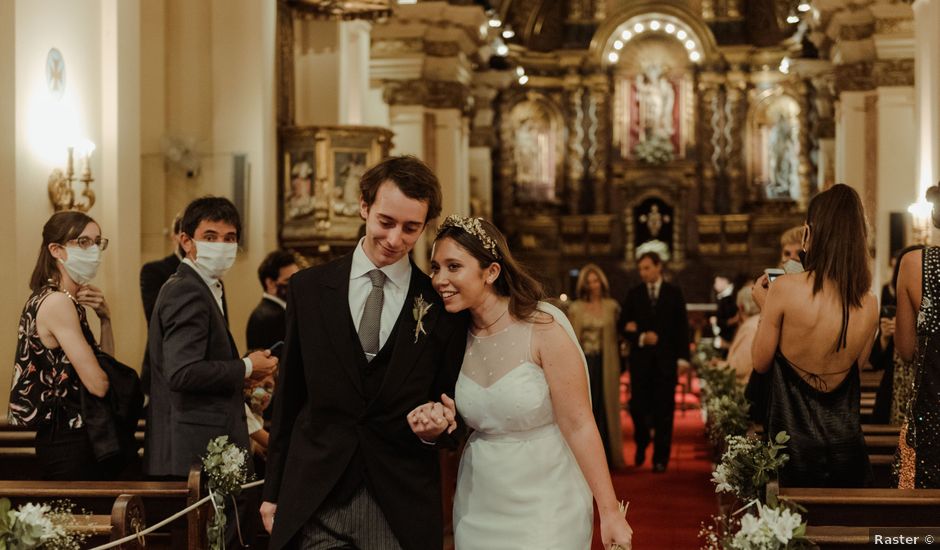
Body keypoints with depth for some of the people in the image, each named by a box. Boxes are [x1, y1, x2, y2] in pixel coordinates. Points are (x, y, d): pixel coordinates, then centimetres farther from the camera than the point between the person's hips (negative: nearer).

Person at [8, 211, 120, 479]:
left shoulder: (68, 300, 13)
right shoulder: (57, 302, -16)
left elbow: (102, 369, 13)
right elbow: (98, 384, -19)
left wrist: (105, 318, 1)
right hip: (70, 445, -10)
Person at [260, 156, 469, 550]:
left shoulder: (443, 304, 1)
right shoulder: (308, 289, 5)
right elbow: (288, 397, 9)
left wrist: (437, 428, -15)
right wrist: (273, 492, 10)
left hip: (402, 509, 0)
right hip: (314, 506, 1)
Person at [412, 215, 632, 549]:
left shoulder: (544, 327, -17)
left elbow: (578, 426, -17)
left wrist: (610, 512, -18)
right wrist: (437, 418, -12)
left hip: (544, 506, -5)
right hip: (478, 507, 5)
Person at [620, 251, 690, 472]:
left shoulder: (674, 293, 6)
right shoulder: (633, 294, 8)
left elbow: (682, 327, 4)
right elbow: (624, 325, 6)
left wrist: (682, 357, -4)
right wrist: (641, 337, -12)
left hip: (665, 359, -1)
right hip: (640, 358, 1)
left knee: (664, 410, 1)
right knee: (638, 406, -4)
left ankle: (660, 458, 7)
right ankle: (642, 442, 24)